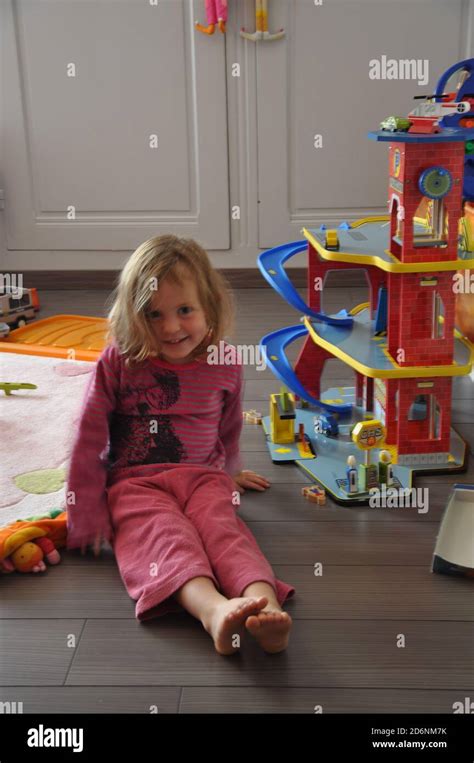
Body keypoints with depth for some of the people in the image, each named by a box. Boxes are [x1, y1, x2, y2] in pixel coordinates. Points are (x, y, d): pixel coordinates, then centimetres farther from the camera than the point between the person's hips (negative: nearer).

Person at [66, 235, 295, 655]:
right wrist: (87, 515, -2)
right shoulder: (118, 362, -4)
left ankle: (265, 604, -55)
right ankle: (214, 609, -60)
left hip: (201, 475, 2)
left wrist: (230, 472, 38)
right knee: (165, 534, -32)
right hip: (132, 482, -2)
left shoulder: (226, 363, 4)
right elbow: (89, 439, -1)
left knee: (222, 526, -28)